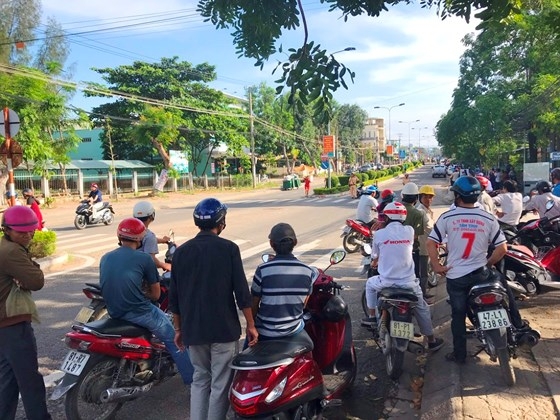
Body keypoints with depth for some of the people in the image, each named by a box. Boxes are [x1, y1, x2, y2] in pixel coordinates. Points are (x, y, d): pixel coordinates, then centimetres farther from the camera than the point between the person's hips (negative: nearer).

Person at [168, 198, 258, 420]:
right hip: (224, 328, -4)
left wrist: (178, 328, 16)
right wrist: (251, 325, -2)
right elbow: (241, 291, -11)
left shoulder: (181, 251, 2)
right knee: (221, 383, 7)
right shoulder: (228, 248, -9)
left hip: (193, 329, 4)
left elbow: (174, 297, 6)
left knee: (200, 379, 19)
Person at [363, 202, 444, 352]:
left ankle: (372, 316, 33)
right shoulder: (410, 231, -1)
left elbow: (374, 259, 9)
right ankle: (432, 341, 33)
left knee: (370, 284, 31)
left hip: (386, 282, -1)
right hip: (408, 282, 2)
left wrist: (374, 262, 34)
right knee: (422, 308, 24)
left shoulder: (379, 234, -6)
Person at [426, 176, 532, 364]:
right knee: (505, 289, 30)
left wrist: (437, 266, -1)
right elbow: (502, 248, -5)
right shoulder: (489, 219, -4)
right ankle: (519, 327, 38)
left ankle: (459, 354, 22)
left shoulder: (447, 217, -7)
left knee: (458, 316, 12)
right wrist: (488, 263, 9)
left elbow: (430, 243, -10)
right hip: (480, 273, 1)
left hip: (455, 275, -1)